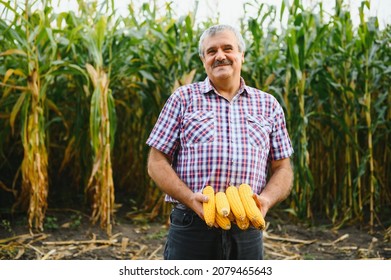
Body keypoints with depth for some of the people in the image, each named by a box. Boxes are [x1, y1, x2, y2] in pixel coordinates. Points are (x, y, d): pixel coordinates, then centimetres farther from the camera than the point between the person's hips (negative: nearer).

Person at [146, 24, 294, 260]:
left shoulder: (268, 105, 11)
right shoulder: (183, 98, 5)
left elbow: (283, 169, 11)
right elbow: (157, 162, 1)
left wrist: (266, 200, -10)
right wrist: (190, 199, -14)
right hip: (190, 227, -2)